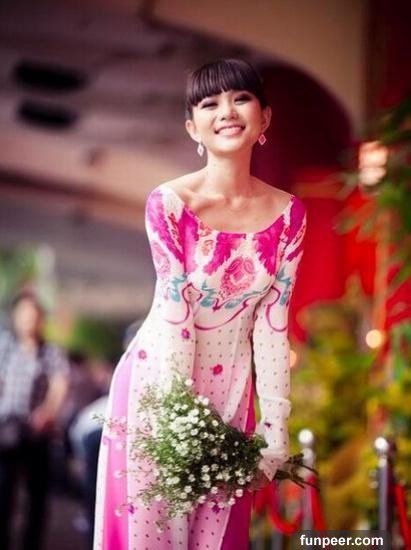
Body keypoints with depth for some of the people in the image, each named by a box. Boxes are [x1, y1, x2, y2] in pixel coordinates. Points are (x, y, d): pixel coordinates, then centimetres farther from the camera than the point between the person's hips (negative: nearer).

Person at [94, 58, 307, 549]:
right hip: (159, 379, -3)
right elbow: (175, 314, -18)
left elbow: (272, 324, -5)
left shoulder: (288, 214, -5)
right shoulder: (169, 203, -15)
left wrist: (275, 433, -9)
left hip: (231, 387, 3)